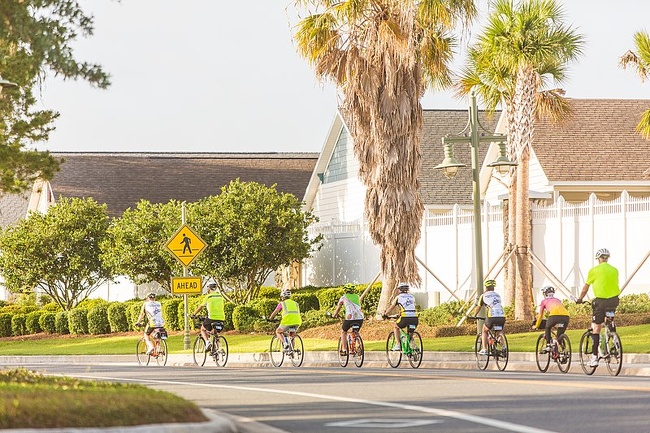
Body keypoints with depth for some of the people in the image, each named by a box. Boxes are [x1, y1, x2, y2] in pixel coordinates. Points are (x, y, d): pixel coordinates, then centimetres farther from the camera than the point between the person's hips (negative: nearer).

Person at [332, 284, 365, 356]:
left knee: (343, 332, 22)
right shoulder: (357, 297, 23)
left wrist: (334, 315, 47)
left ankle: (344, 349, 11)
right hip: (360, 318, 3)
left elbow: (338, 308, 29)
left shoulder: (343, 297, 15)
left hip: (350, 318, -3)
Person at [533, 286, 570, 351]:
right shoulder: (558, 300, 38)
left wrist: (536, 326, 45)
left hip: (554, 315, -3)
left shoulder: (544, 301, 27)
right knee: (560, 334, 19)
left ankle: (548, 345, 15)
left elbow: (540, 315, 31)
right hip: (566, 316, 3)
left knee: (547, 328, 27)